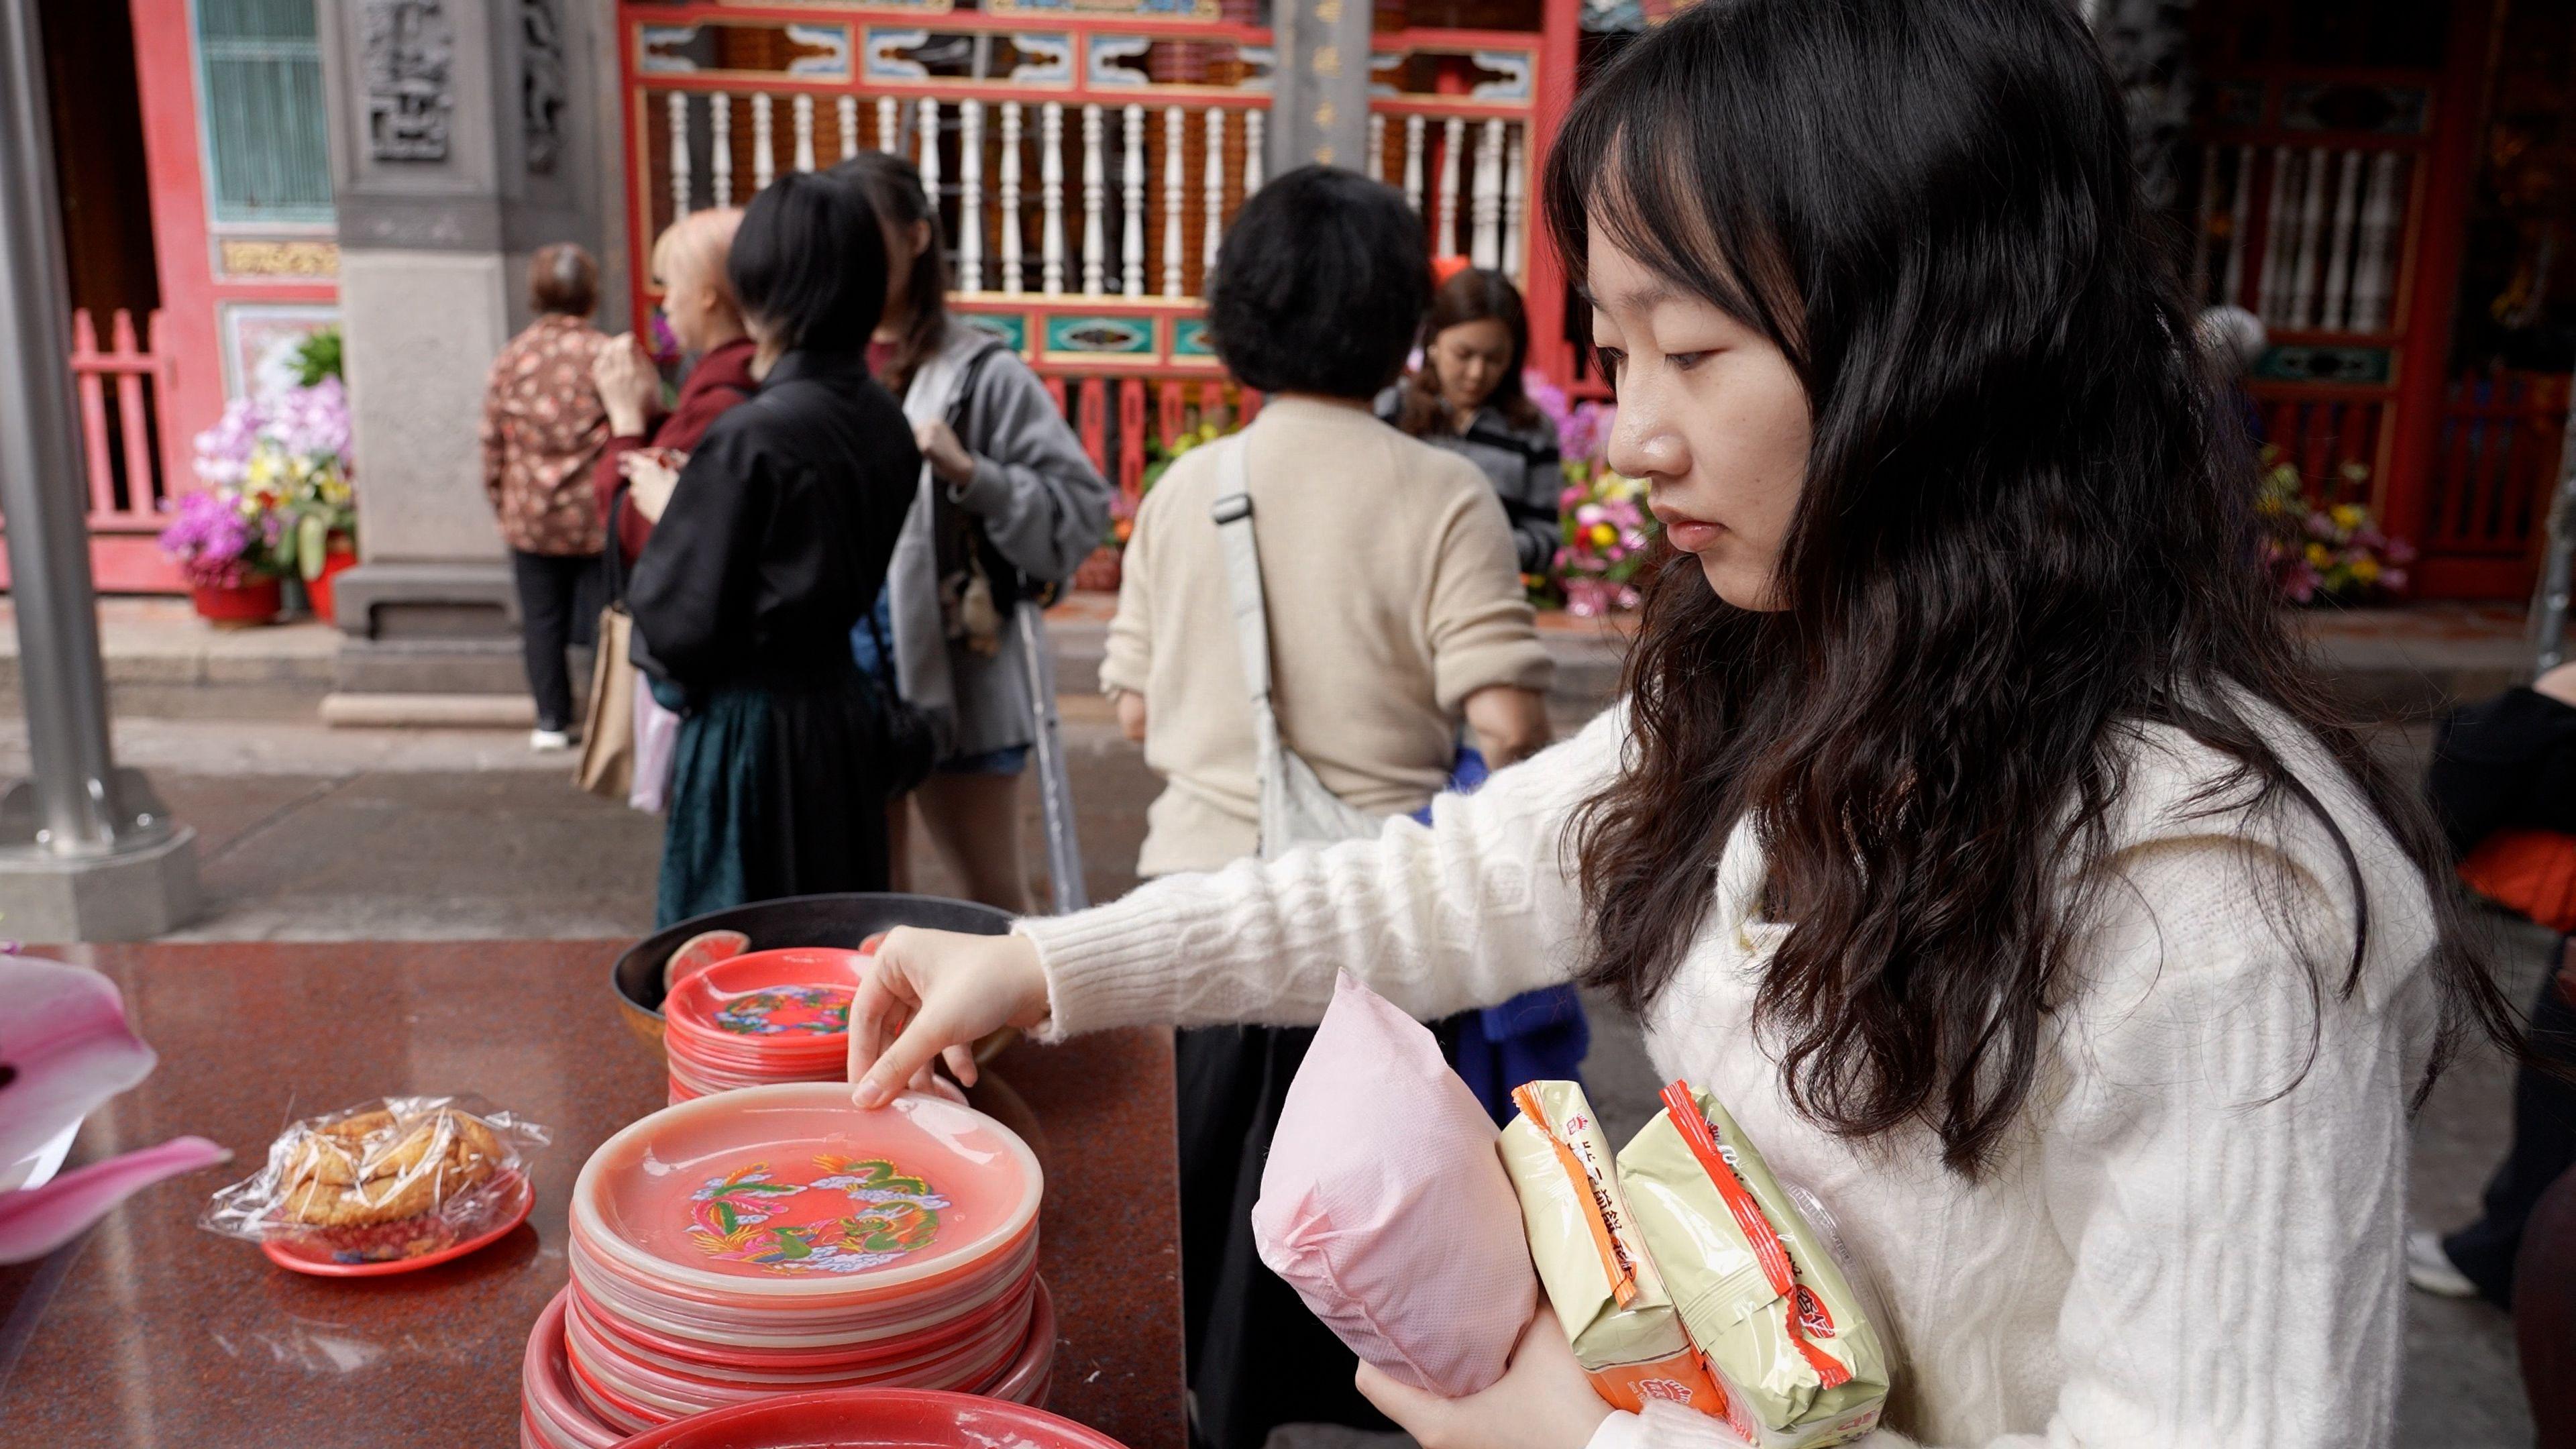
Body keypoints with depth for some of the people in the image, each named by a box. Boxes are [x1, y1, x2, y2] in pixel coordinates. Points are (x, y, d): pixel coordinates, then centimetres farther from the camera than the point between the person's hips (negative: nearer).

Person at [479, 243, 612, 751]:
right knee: (602, 617, 6)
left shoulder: (510, 358, 0)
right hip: (597, 515, -2)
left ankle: (552, 722, 16)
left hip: (531, 516, 2)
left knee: (542, 619, 11)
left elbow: (493, 444, 4)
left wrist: (501, 505, 16)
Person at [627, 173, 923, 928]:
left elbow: (681, 623, -16)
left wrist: (664, 516, 3)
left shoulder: (749, 438, -19)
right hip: (844, 708, 7)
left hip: (754, 724, -7)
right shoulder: (883, 421, 1)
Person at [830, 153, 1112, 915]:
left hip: (956, 673, -5)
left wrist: (969, 472, -24)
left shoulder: (978, 372, -8)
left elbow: (1080, 509, -13)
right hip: (838, 670, 5)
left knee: (994, 894, 9)